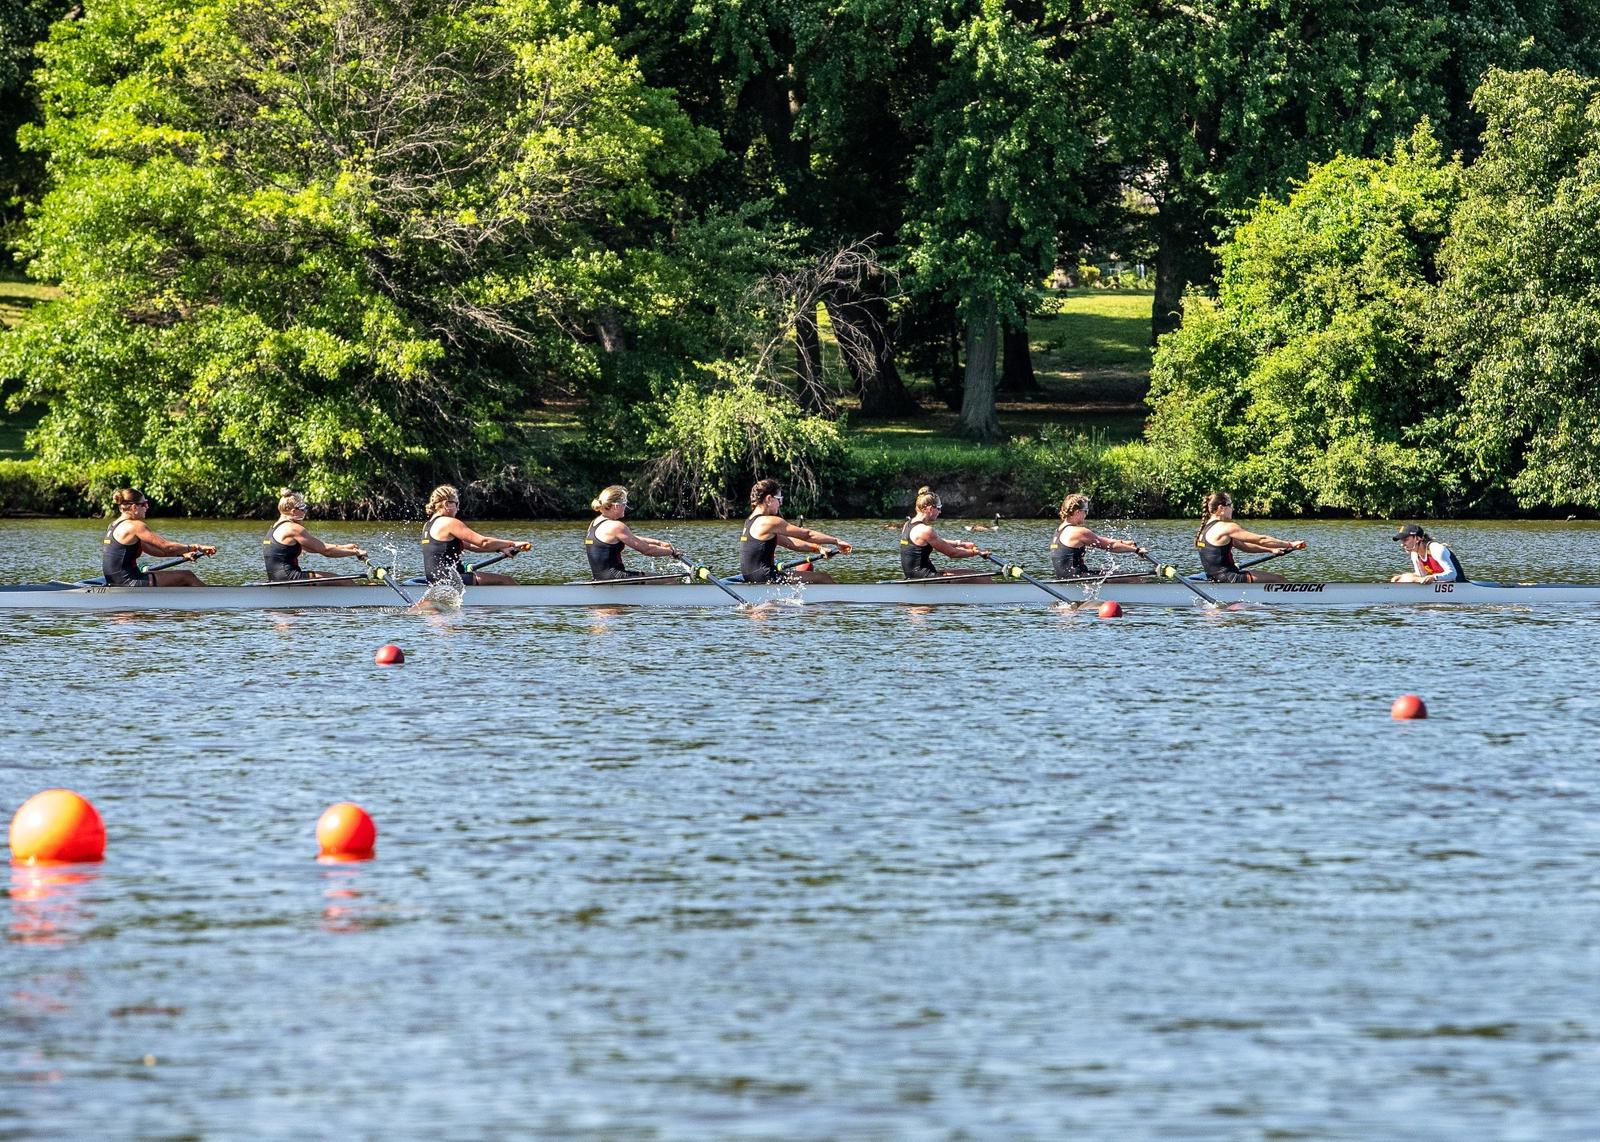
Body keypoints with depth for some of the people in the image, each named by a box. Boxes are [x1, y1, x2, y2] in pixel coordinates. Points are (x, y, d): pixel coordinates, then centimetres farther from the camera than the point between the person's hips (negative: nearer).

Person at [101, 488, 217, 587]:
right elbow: (166, 546, -15)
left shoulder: (115, 525, 15)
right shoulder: (134, 526, -15)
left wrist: (183, 554, 12)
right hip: (129, 584, -10)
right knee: (187, 576, 2)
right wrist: (196, 547, -4)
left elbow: (150, 549, 17)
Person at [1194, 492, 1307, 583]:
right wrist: (1290, 544, -5)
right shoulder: (1225, 527, -17)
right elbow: (1261, 540, -14)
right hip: (1229, 580, -10)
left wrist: (1271, 549, 15)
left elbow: (1242, 546, 19)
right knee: (1279, 580, -2)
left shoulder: (1207, 527, 14)